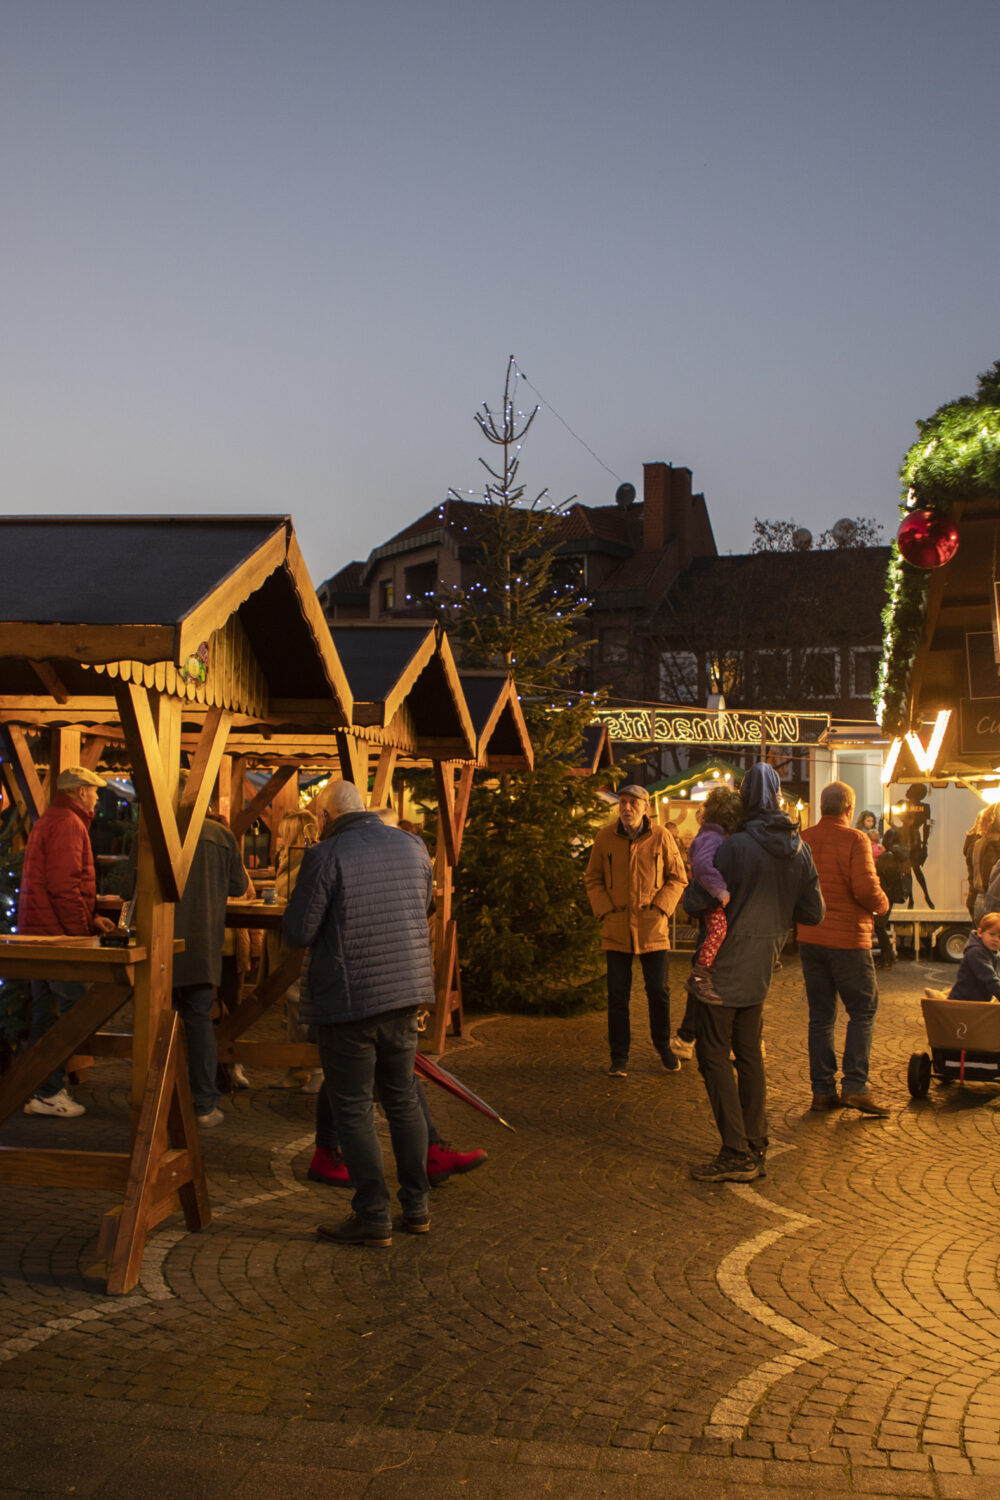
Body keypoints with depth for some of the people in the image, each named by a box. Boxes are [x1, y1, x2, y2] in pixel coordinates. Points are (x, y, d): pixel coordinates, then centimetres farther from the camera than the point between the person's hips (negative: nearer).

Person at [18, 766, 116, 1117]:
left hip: (36, 932, 11)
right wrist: (81, 929, -16)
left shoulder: (48, 821, 22)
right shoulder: (68, 824, -12)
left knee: (46, 1012, 14)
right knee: (72, 1011, -7)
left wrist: (91, 918, 21)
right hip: (58, 934, -11)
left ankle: (39, 1091, 20)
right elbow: (64, 886, -21)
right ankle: (48, 1092, -6)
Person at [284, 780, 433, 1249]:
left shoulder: (325, 856, -13)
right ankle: (416, 1208, 23)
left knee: (353, 1109, 4)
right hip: (407, 992, 6)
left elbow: (298, 933, -11)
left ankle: (373, 1219, 9)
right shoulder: (413, 846, 5)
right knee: (402, 1098, 18)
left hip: (348, 1000, -6)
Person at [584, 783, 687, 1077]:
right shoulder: (605, 837, -2)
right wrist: (605, 911, -4)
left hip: (652, 928, 0)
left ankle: (663, 1047, 28)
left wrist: (660, 908, -8)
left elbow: (677, 878, 4)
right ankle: (619, 1057, 14)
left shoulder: (660, 837, -4)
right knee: (617, 995, 3)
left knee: (658, 991, 7)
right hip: (616, 928, 0)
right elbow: (593, 878, 8)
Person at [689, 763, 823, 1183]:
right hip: (761, 970, 7)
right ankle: (755, 1151, 19)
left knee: (714, 1055, 1)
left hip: (725, 966, -7)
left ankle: (736, 1153, -2)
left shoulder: (735, 846, -17)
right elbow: (813, 912, 7)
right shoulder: (799, 850, 3)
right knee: (749, 1055, 15)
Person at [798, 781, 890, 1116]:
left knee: (820, 1015, 10)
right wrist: (882, 904, 1)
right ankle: (855, 1085, -1)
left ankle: (823, 1091, 11)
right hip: (847, 939, -5)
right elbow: (866, 889, -19)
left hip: (809, 938, 5)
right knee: (863, 1011, 7)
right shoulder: (855, 839, -11)